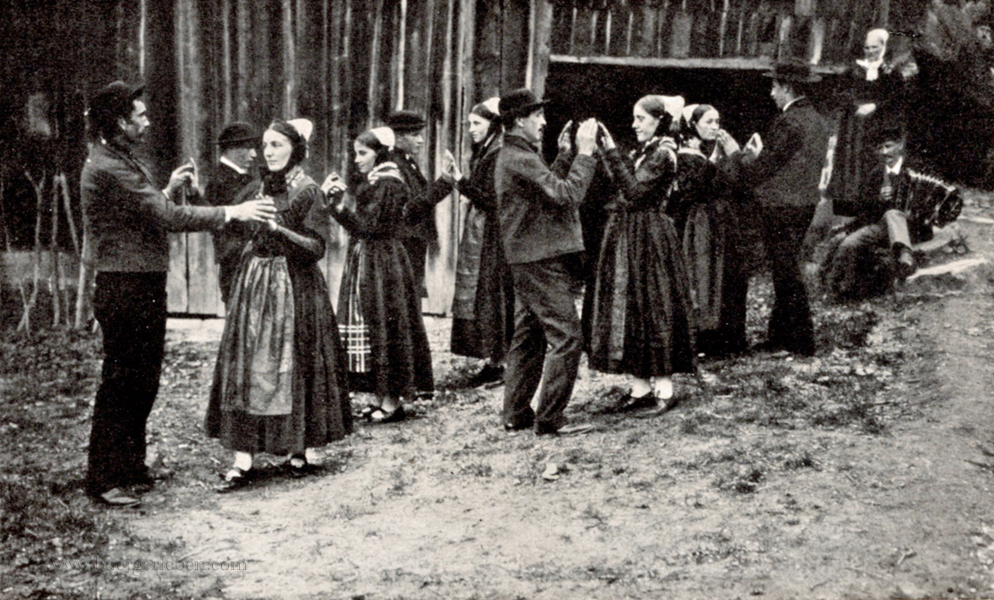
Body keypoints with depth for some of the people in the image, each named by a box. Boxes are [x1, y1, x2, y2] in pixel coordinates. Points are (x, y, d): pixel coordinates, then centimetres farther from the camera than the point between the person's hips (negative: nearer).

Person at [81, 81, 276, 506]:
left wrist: (170, 188, 9)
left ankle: (130, 466, 27)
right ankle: (104, 479, 5)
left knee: (143, 381, 16)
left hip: (145, 287, 10)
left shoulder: (122, 161, 16)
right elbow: (168, 217, -23)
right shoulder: (107, 167, -19)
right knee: (120, 383, -4)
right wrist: (233, 213, -20)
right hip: (124, 288, -10)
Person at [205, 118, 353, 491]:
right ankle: (243, 461, 2)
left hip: (294, 286, -6)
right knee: (246, 368, 1)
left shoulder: (307, 191, -8)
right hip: (255, 283, 7)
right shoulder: (264, 187, 12)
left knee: (293, 366, 1)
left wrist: (279, 228, -23)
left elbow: (317, 247, -14)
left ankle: (300, 449, 16)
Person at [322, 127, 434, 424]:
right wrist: (342, 194, 3)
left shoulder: (387, 185, -14)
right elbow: (362, 223, 10)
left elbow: (366, 226, -18)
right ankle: (380, 396, 16)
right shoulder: (374, 183, 15)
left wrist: (338, 205, -21)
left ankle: (392, 401, 3)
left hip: (383, 264, -9)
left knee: (384, 327, -4)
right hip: (367, 263, 9)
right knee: (373, 328, 10)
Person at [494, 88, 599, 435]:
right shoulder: (520, 159, -17)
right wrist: (585, 154, -16)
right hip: (542, 260, -11)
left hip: (528, 259, 11)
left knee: (528, 337, 15)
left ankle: (516, 414, 21)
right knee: (566, 337, -8)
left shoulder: (513, 156, 16)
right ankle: (550, 419, -5)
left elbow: (547, 187, 20)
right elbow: (566, 195, -23)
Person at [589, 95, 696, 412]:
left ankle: (663, 387, 5)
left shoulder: (663, 153, -13)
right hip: (631, 235, 9)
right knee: (631, 307, 8)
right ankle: (641, 385, 13)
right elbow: (629, 188, 10)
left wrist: (612, 153, -21)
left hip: (649, 239, -9)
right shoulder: (646, 151, 15)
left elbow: (634, 190, -22)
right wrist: (608, 151, 4)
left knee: (653, 308, -4)